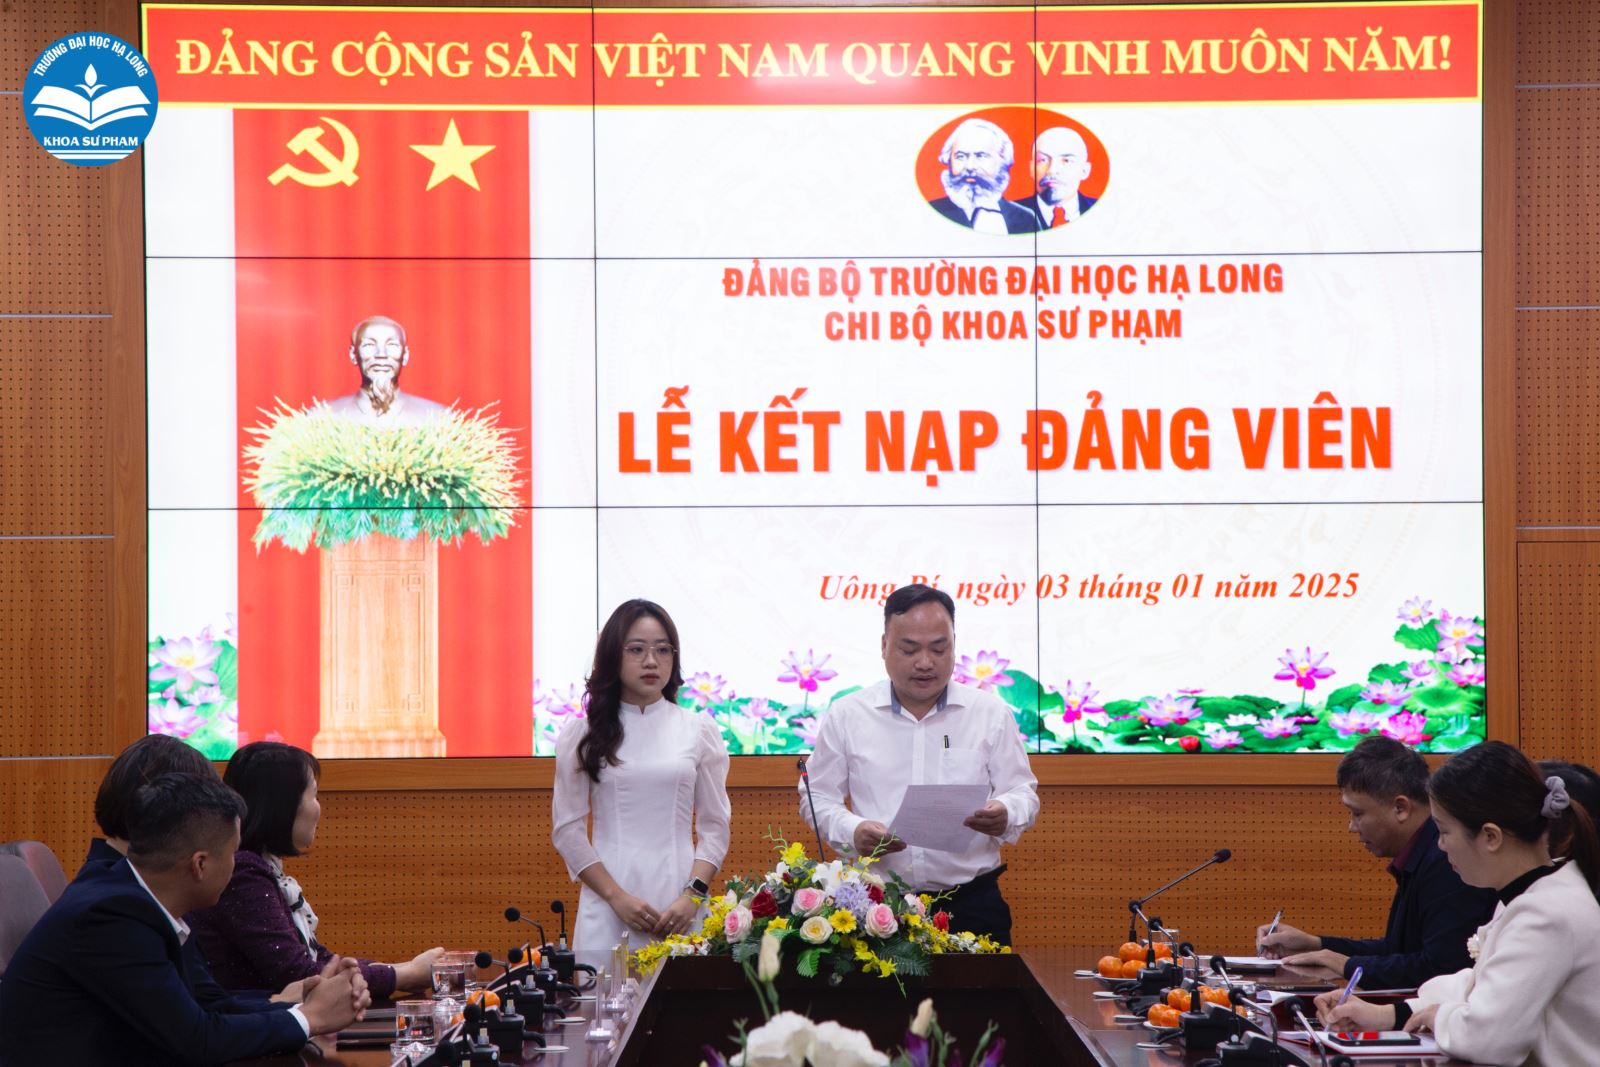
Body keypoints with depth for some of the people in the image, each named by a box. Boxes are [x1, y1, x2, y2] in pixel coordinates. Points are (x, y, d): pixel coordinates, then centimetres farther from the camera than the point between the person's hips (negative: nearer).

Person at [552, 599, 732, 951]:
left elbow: (714, 826, 7)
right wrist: (616, 896, -8)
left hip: (682, 907, 1)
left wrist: (694, 895, -8)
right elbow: (567, 829, 3)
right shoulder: (582, 734, 5)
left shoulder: (699, 730, 7)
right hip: (608, 905, 0)